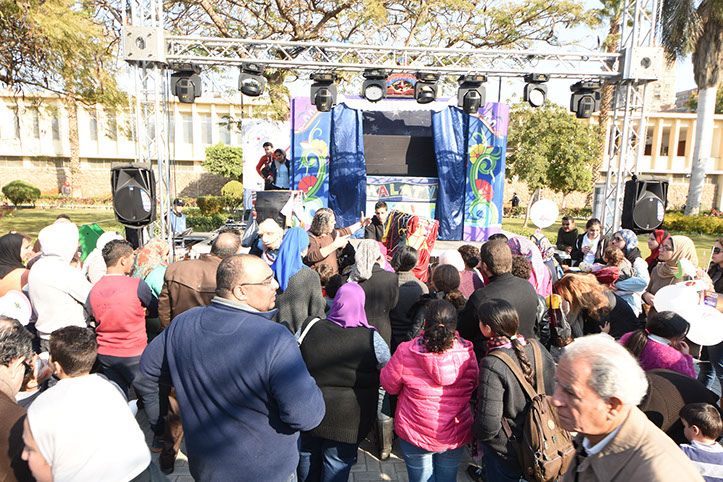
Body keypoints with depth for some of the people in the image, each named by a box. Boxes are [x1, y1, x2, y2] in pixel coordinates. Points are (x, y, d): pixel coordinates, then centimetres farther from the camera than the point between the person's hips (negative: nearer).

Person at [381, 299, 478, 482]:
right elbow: (474, 385, 3)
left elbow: (389, 385, -6)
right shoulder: (466, 353, -16)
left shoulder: (405, 352, -23)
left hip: (416, 434, -2)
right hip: (455, 436, 2)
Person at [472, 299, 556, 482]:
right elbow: (552, 389, 1)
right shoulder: (536, 347, -13)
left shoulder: (492, 365, -32)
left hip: (506, 453, -5)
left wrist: (476, 432, -8)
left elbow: (488, 426, -30)